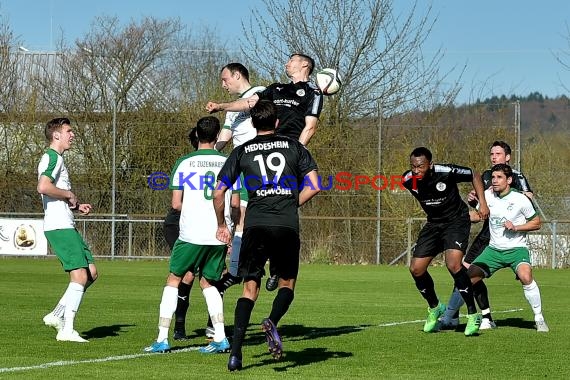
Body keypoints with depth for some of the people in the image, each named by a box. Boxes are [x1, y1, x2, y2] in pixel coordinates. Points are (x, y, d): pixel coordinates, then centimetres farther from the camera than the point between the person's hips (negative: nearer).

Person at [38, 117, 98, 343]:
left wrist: (76, 206, 15)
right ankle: (66, 330, -12)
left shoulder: (57, 159, 23)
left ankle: (57, 315, 12)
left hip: (66, 226, 10)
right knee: (80, 275, -13)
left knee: (91, 273, 9)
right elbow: (43, 187, -26)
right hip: (59, 226, -10)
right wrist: (69, 194, -13)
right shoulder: (53, 157, -9)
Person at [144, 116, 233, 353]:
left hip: (191, 234, -2)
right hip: (219, 235, 2)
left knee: (174, 280, 12)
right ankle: (220, 338, 5)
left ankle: (162, 339, 6)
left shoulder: (184, 163, -1)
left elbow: (176, 203, -1)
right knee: (208, 282, 18)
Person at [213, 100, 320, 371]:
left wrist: (222, 225, 22)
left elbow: (219, 192, 8)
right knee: (287, 283, 16)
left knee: (250, 287, 7)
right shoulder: (294, 146, 11)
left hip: (256, 225, 0)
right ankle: (272, 321, -16)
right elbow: (313, 186, 5)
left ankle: (235, 352, -6)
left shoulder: (242, 152, 11)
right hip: (287, 226, 0)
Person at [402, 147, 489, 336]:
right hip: (433, 223, 5)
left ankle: (473, 315, -14)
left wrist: (482, 203, -11)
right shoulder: (408, 180, -12)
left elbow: (474, 175, -7)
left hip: (457, 220, -5)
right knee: (416, 269, -1)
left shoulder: (446, 172, -25)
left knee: (453, 264, -26)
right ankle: (434, 308, 26)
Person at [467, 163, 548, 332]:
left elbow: (536, 223, -2)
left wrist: (516, 227, -16)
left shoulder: (520, 200, -11)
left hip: (516, 248, -5)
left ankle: (539, 319, -19)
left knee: (525, 276, -32)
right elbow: (478, 216, 18)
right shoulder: (487, 195, 0)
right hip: (494, 249, 5)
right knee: (470, 276, -7)